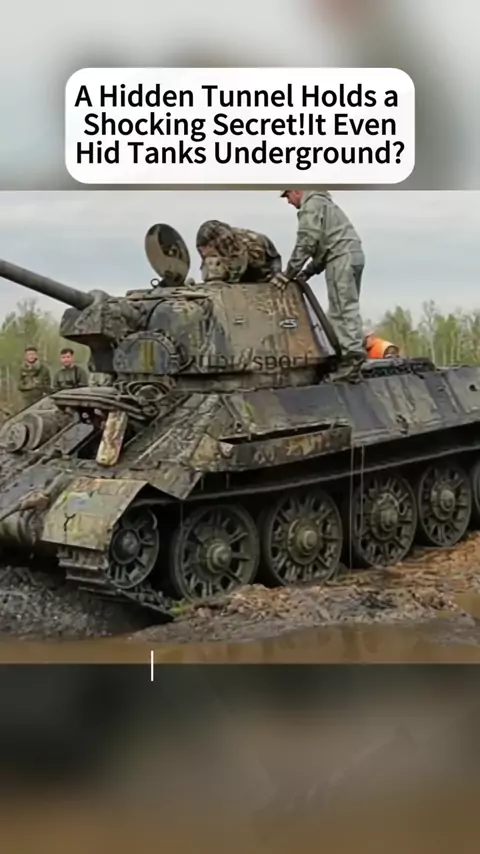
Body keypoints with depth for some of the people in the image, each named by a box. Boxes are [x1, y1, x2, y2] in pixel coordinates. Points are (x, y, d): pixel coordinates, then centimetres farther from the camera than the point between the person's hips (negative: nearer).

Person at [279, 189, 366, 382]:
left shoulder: (311, 205, -1)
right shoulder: (323, 203, 31)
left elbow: (307, 242, -12)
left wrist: (289, 272, -9)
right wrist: (308, 272, 18)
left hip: (341, 258, -10)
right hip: (354, 255, 10)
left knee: (342, 310, -14)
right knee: (348, 309, 9)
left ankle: (350, 355, -22)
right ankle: (353, 350, 6)